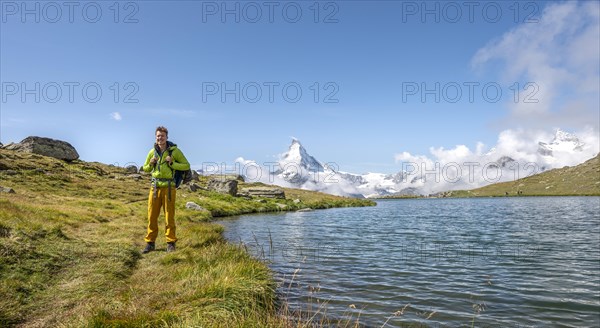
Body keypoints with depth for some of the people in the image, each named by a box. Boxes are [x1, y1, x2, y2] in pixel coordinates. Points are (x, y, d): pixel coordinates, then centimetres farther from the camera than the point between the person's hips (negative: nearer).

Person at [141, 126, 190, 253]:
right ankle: (150, 243, 13)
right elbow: (145, 168, 20)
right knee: (152, 215, 4)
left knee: (169, 215, 0)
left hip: (169, 187, -3)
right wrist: (151, 163, -2)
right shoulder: (152, 152, 9)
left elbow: (186, 166, -1)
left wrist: (172, 163, -14)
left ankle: (171, 243, 9)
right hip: (155, 187, 3)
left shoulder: (175, 150, -1)